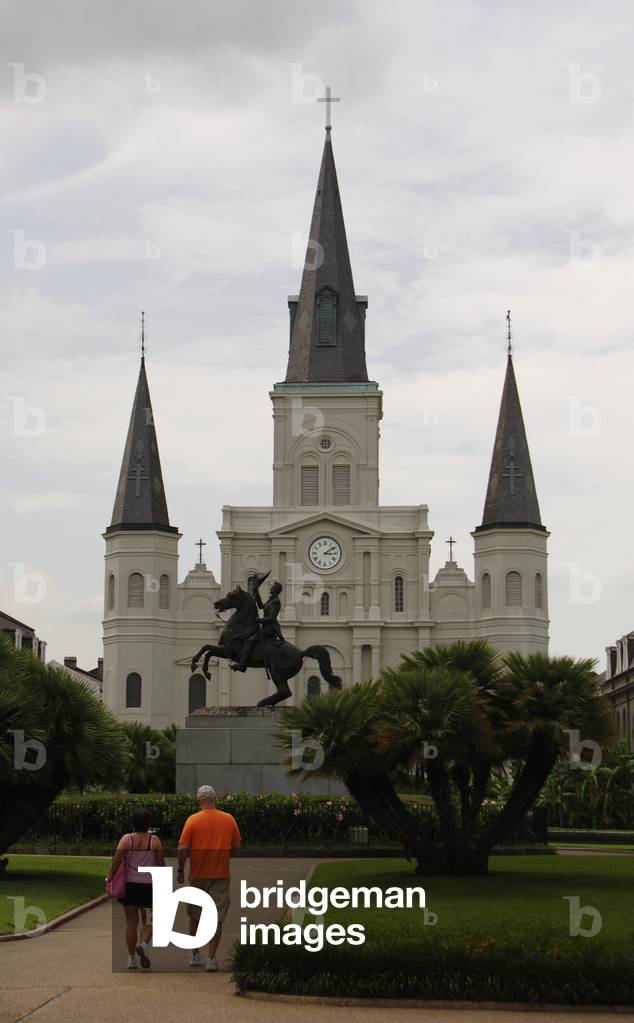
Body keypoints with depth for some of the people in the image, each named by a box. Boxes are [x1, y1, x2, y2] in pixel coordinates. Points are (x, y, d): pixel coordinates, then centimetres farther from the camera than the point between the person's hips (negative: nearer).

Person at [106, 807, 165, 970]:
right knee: (148, 922, 11)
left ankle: (131, 958, 12)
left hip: (130, 885, 1)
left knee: (131, 922, 10)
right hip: (149, 885, -1)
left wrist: (109, 879, -8)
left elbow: (116, 861, -11)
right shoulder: (155, 841, -3)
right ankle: (143, 943, -18)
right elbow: (161, 864, 1)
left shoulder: (126, 839, -3)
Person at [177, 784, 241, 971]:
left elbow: (183, 848, -11)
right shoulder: (229, 819, -2)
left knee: (195, 916, 16)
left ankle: (194, 954, 25)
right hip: (221, 874, 0)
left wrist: (180, 870, 1)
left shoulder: (193, 820, -8)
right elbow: (237, 846, 5)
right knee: (217, 918, 2)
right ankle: (212, 958, -4)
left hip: (198, 874, 0)